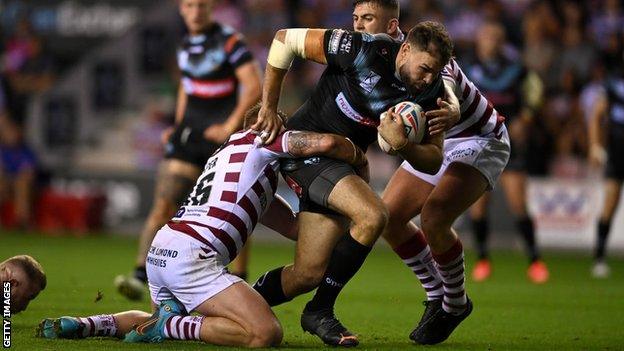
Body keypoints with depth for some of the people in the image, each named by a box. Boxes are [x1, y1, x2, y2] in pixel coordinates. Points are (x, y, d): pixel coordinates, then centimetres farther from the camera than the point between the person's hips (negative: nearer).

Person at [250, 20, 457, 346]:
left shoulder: (429, 91, -6)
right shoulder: (365, 50, -22)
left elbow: (433, 162, -5)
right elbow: (286, 38, -14)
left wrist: (401, 144, -27)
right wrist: (268, 107, -10)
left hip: (343, 162, 7)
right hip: (307, 146, -7)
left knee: (308, 274, 3)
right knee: (372, 216, -28)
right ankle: (319, 311, -14)